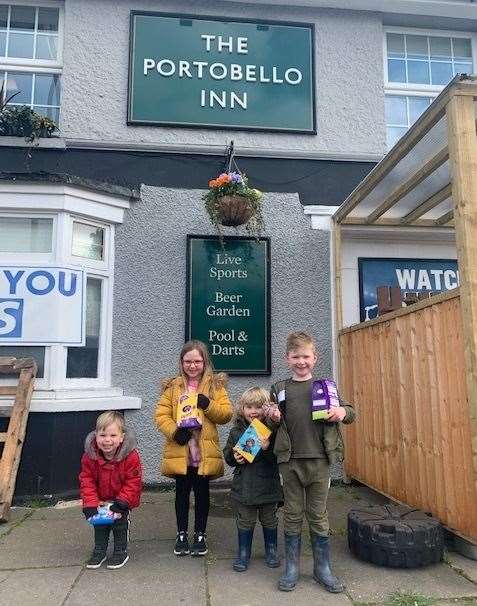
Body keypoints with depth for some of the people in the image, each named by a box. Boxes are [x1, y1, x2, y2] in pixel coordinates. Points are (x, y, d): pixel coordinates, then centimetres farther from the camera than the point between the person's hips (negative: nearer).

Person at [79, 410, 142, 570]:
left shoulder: (131, 456, -29)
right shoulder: (90, 455, -21)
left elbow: (133, 483, -22)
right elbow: (86, 481, -14)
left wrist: (121, 503, -28)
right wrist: (91, 504, -23)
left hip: (122, 498, -3)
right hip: (100, 499, 3)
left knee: (120, 521, -4)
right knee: (100, 523, 9)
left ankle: (121, 552, 17)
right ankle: (99, 551, 29)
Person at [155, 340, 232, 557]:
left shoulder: (215, 385, 1)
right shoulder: (173, 386, 2)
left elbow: (226, 414, -4)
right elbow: (160, 414, -2)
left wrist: (208, 405, -20)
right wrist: (174, 431, -17)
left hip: (205, 452, 0)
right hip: (180, 451, 1)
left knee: (202, 493, 12)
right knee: (182, 493, 14)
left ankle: (200, 535, 28)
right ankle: (181, 534, 30)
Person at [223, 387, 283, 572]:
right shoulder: (236, 431, -2)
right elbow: (227, 454, 7)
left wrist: (267, 449, -31)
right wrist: (234, 458, -13)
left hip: (268, 485, -1)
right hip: (243, 485, 2)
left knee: (269, 521, 17)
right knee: (245, 522, 14)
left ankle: (271, 551, 38)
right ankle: (243, 554, 32)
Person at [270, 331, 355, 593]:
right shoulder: (279, 389, 4)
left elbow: (349, 412, 9)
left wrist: (342, 411, -14)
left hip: (319, 460, 0)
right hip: (290, 461, 0)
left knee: (318, 515, 11)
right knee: (292, 515, 11)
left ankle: (322, 568, 26)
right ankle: (291, 568, 25)